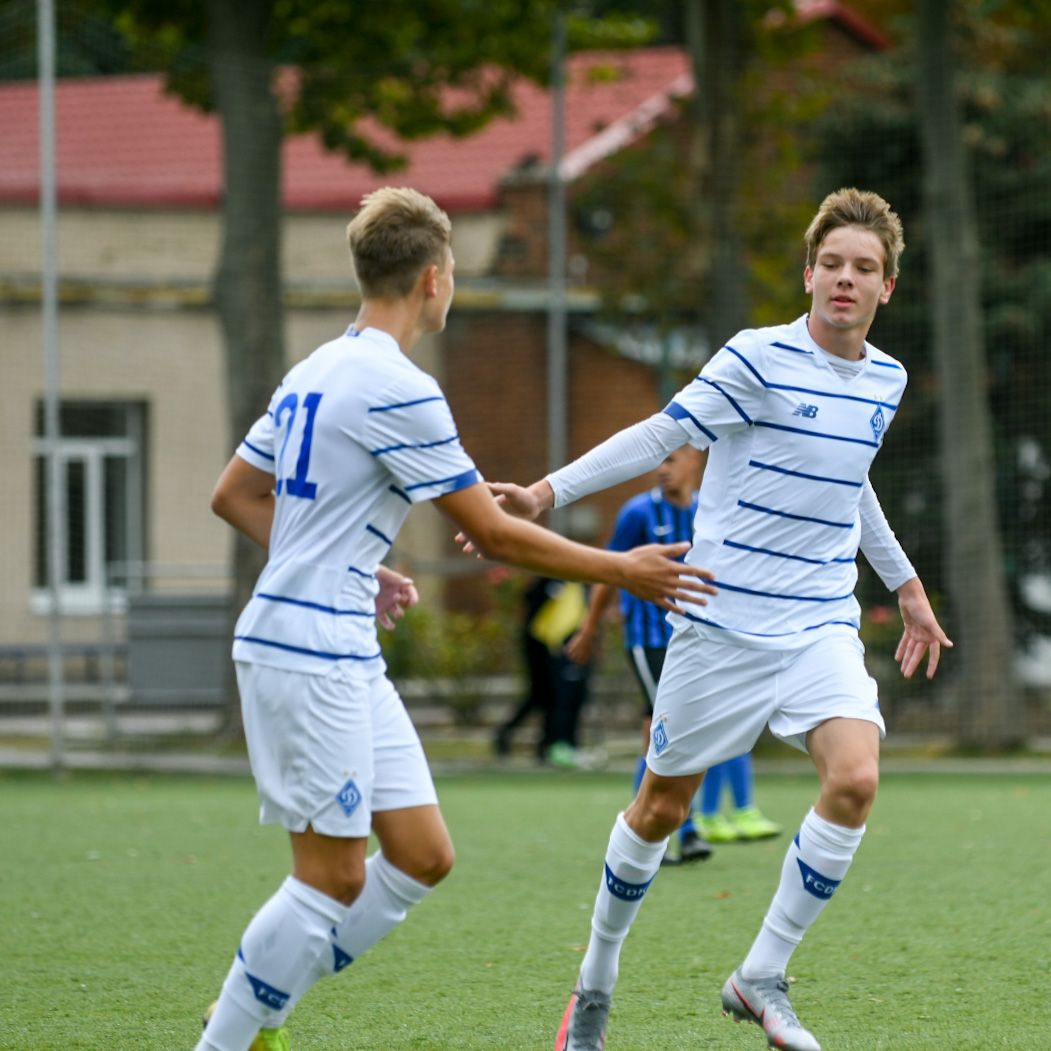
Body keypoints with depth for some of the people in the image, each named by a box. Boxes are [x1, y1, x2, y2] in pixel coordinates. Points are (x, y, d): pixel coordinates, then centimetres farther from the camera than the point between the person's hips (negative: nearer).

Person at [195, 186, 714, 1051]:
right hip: (312, 653, -10)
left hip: (346, 657, 10)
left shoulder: (316, 372, 13)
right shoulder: (399, 390, -15)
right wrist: (621, 571, -3)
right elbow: (497, 534, -12)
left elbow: (234, 495, 22)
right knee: (333, 875, -6)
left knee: (422, 857, 8)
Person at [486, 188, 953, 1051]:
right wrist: (548, 492, -15)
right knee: (663, 807, 6)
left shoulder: (885, 380, 8)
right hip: (724, 620, -4)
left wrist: (906, 584, 33)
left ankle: (762, 979, -6)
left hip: (823, 624, 4)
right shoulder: (760, 359, -11)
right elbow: (658, 438, -8)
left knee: (855, 779, -20)